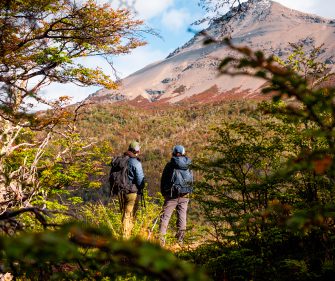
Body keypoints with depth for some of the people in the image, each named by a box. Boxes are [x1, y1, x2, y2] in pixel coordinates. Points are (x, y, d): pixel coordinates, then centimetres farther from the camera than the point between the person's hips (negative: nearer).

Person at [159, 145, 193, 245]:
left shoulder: (170, 165, -5)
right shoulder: (188, 166, 6)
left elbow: (163, 180, 1)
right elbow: (191, 181, 12)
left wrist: (164, 193, 13)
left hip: (172, 195, -3)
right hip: (185, 196, 3)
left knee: (165, 216, 0)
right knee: (182, 216, 10)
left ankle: (161, 238, -7)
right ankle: (180, 239, 13)